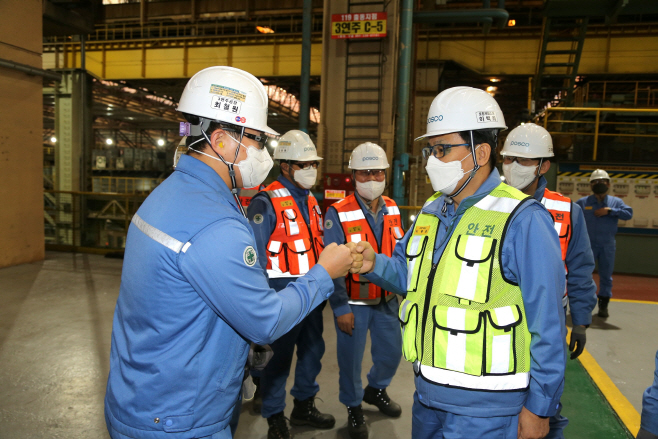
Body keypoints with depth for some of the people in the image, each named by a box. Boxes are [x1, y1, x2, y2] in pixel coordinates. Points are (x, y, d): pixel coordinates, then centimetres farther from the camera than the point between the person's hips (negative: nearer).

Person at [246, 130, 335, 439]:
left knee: (313, 350, 19)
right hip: (283, 297, -8)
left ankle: (304, 406, 40)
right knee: (280, 355, 6)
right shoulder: (266, 202, -14)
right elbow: (255, 255, -17)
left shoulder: (311, 201, 10)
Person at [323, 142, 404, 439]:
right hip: (354, 304, -5)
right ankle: (354, 408, 34)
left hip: (387, 300, 5)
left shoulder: (392, 209, 2)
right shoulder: (338, 214, -15)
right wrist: (341, 308, -13)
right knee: (351, 359, 8)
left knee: (391, 352, 17)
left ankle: (376, 389, 47)